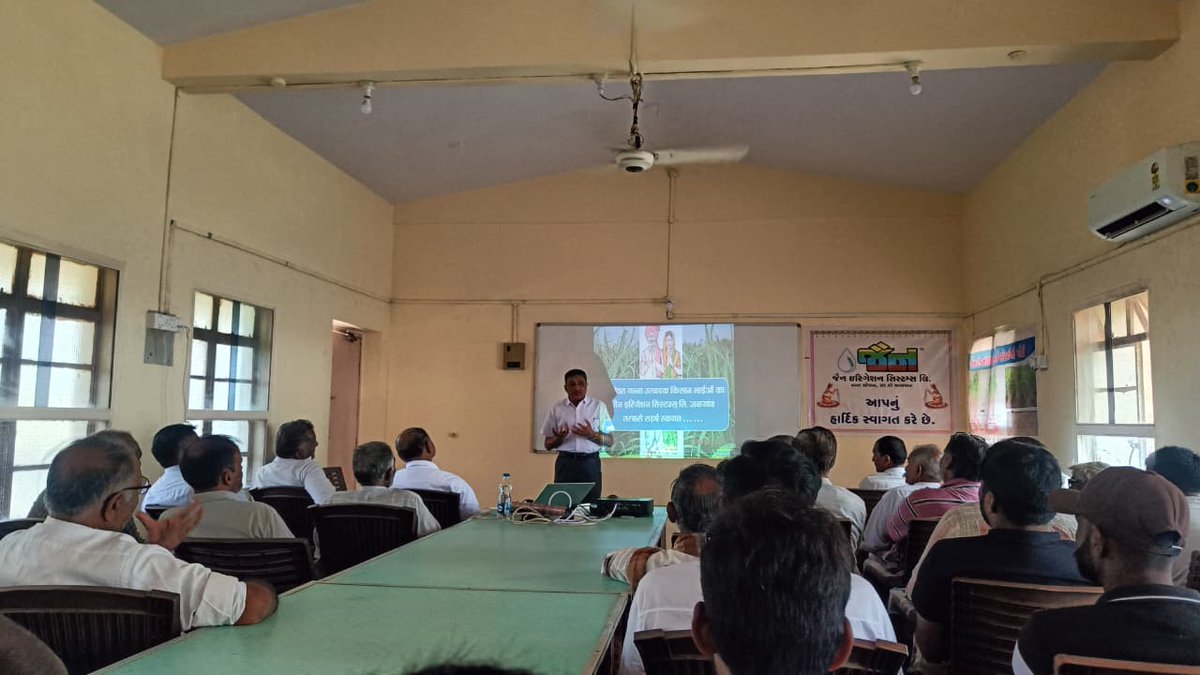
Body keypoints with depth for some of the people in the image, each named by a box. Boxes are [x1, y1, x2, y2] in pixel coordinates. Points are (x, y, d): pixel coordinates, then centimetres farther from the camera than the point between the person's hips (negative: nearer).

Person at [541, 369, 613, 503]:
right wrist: (559, 438, -12)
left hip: (590, 463, 0)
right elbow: (548, 445, 9)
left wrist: (592, 435, -13)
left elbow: (609, 441, 5)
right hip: (565, 463, 1)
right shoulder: (557, 409, 7)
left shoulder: (598, 406, 5)